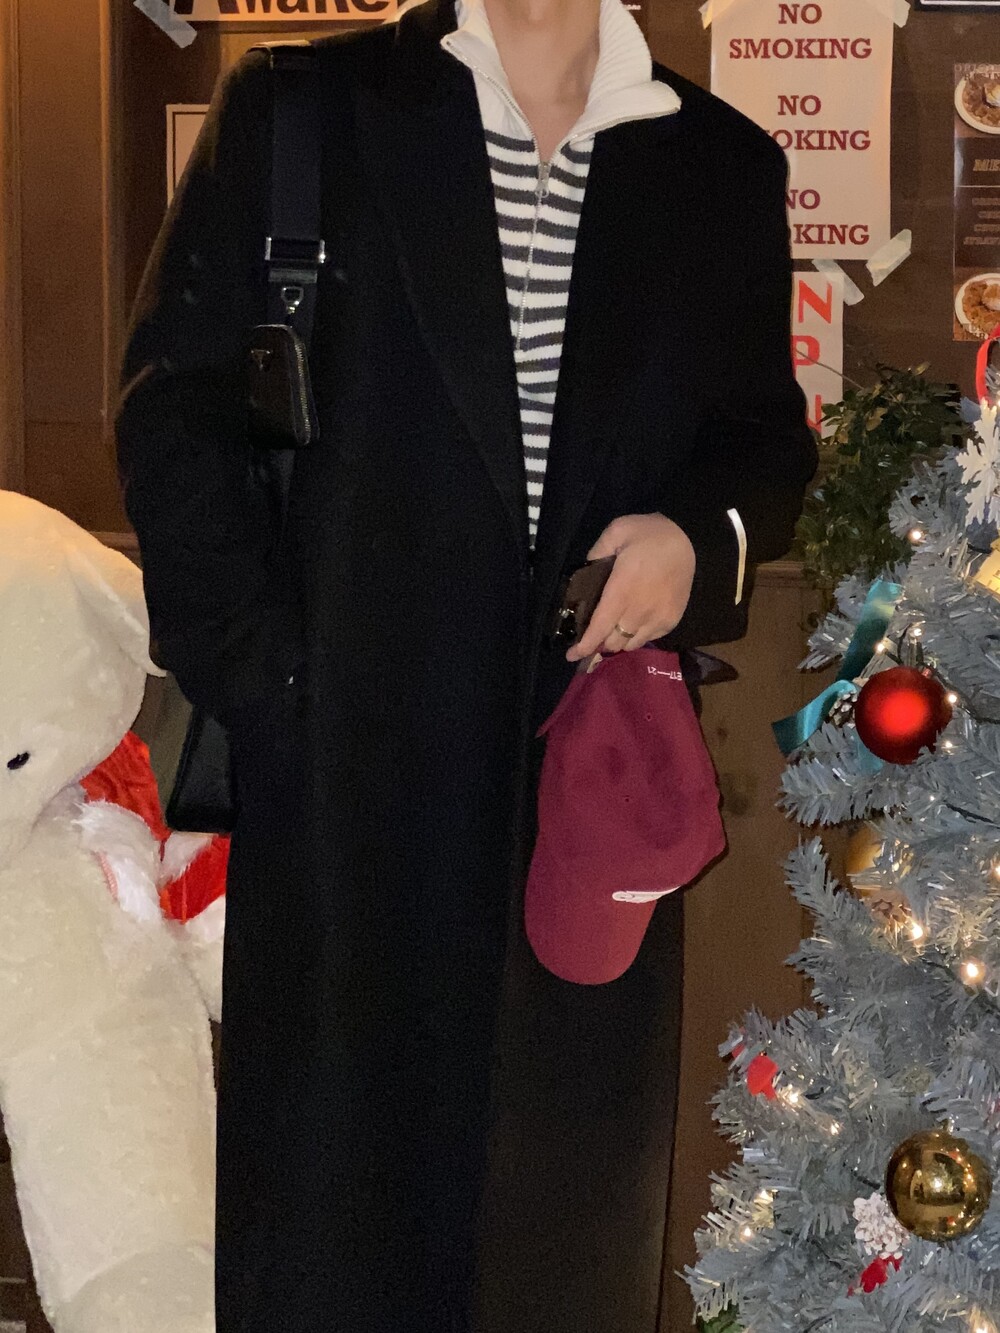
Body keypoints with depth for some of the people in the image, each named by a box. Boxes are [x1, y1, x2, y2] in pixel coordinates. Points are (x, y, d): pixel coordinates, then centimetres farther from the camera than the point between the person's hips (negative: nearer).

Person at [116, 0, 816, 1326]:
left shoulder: (725, 168, 9)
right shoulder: (298, 114, 3)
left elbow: (766, 434, 17)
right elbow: (175, 408, 1)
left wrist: (706, 535, -6)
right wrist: (255, 674, -6)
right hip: (351, 758, -2)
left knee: (569, 1195, 11)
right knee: (337, 1179, 6)